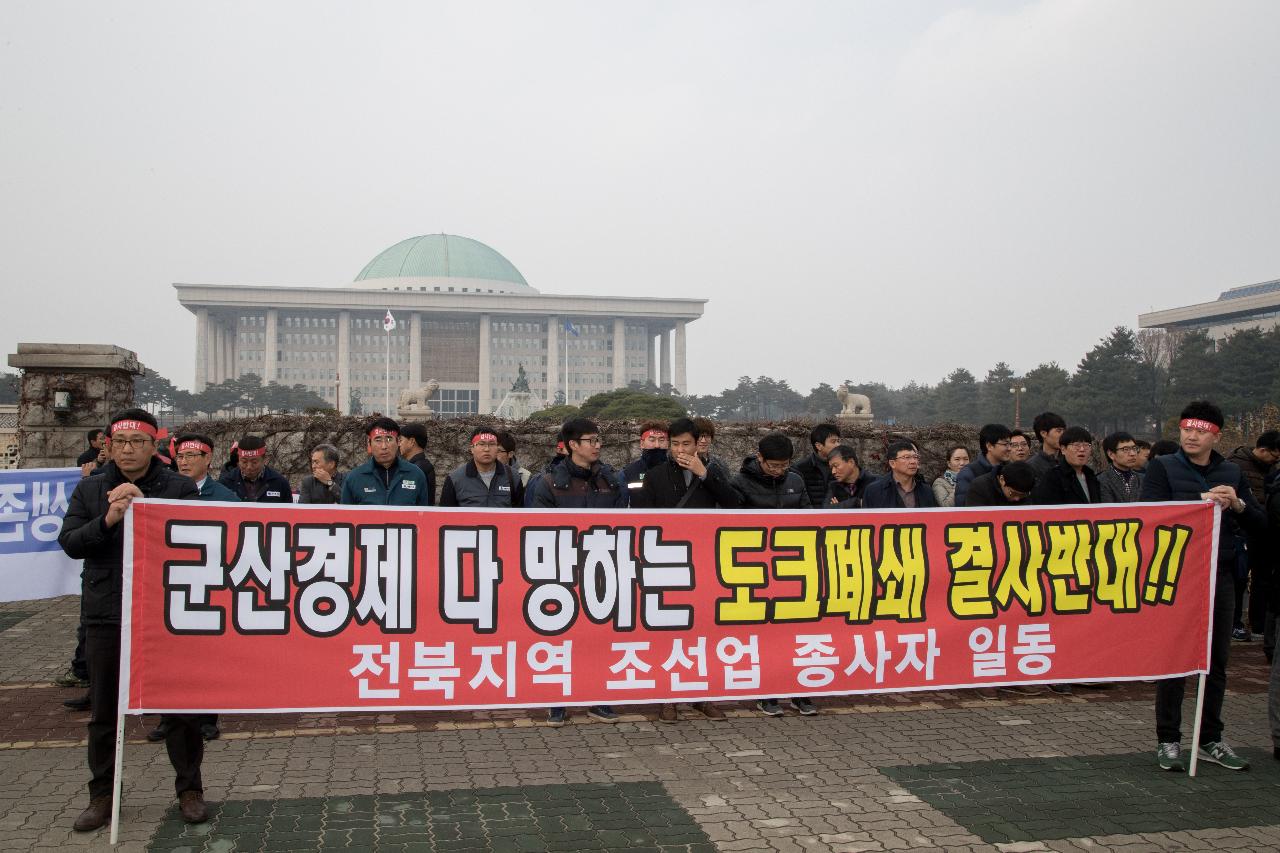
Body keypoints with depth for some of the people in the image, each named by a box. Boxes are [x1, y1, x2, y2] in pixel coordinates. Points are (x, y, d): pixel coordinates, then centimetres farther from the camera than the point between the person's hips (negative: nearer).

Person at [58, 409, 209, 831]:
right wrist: (108, 519, -18)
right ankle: (102, 795, 27)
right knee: (104, 712, 12)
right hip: (107, 618, 3)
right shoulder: (89, 490, 8)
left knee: (181, 708, 5)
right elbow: (69, 543, -1)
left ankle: (190, 790, 19)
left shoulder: (179, 488, 0)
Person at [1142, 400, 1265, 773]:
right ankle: (1168, 741, 9)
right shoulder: (1162, 467, 0)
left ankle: (1210, 740, 21)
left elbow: (1259, 523, 8)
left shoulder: (1232, 473, 12)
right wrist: (1202, 500, -21)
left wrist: (1237, 505, -12)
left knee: (1217, 661, 10)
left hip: (1220, 576, 4)